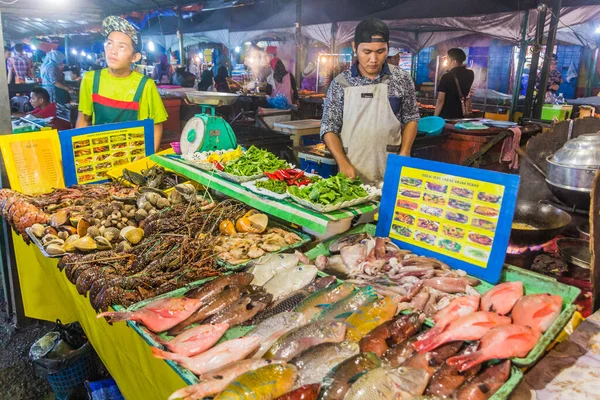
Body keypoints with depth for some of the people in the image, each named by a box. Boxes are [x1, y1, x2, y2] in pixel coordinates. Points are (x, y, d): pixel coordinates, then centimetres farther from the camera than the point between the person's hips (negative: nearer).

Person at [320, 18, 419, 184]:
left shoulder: (402, 80, 0)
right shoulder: (340, 83, -2)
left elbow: (410, 119, 9)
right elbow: (329, 127, -1)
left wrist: (404, 154, -4)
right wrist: (343, 163, -14)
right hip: (351, 172, 0)